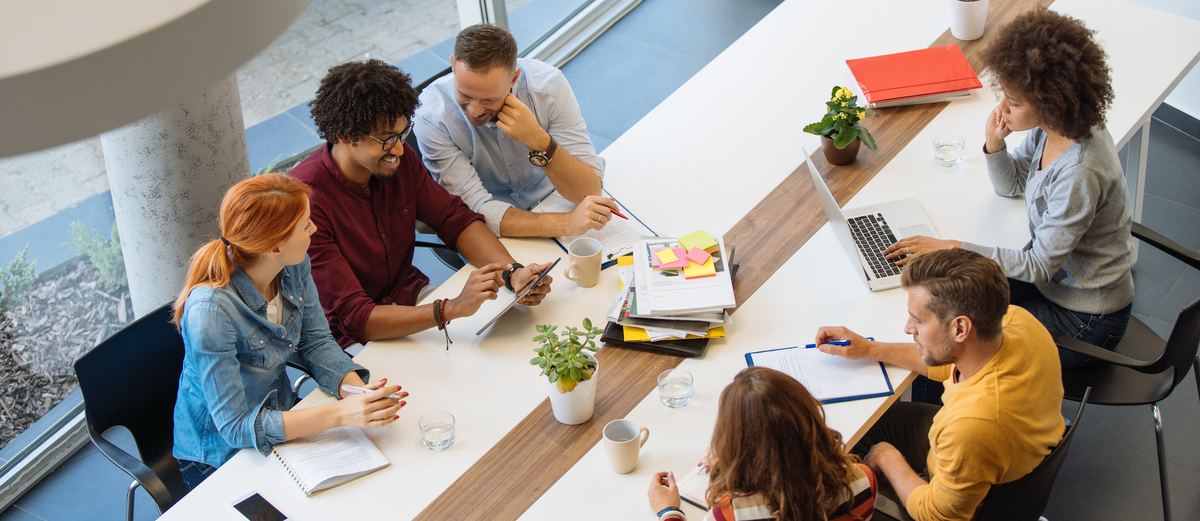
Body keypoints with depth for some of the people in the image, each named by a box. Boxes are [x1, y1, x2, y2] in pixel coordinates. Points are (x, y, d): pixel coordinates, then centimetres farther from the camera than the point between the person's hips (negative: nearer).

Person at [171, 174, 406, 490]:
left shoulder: (294, 267, -11)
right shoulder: (210, 310, -31)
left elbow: (317, 341, -1)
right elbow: (234, 426, -29)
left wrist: (356, 390, -21)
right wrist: (339, 414, -37)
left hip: (281, 418, 6)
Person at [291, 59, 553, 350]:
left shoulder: (398, 158, -8)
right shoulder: (306, 202, -29)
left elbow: (456, 220, -2)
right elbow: (353, 318, -32)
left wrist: (513, 273, -22)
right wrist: (453, 309, -43)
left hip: (410, 297, 7)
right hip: (352, 341, -6)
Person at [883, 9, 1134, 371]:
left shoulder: (1080, 172, -34)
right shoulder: (1049, 128, -10)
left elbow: (1039, 266, -27)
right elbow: (1012, 185, 9)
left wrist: (953, 249, -26)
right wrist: (994, 145, -13)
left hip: (1085, 320, -8)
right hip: (1056, 280, 8)